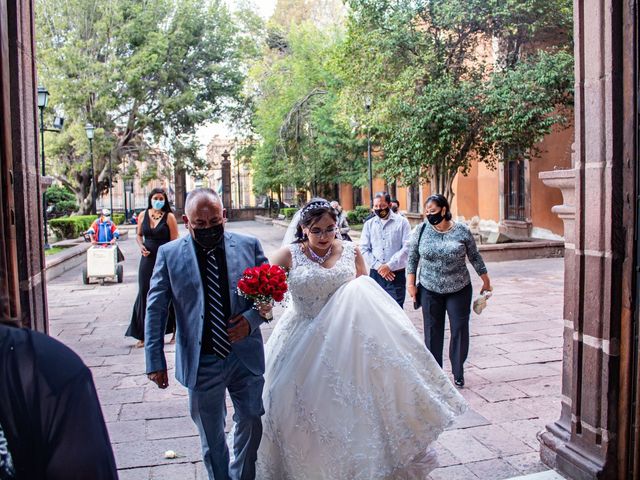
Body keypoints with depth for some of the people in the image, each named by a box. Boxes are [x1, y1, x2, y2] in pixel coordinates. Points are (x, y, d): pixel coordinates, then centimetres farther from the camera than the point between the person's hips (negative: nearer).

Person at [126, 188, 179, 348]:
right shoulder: (143, 215, 5)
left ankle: (176, 331, 22)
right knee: (144, 294, 4)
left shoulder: (169, 217, -7)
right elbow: (138, 235, 17)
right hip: (148, 260, 4)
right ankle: (143, 335, 14)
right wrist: (141, 246, -5)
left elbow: (174, 241, -8)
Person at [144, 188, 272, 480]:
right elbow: (155, 310, -1)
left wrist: (252, 318, -14)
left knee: (251, 422, 16)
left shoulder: (249, 245, -3)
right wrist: (155, 360, -5)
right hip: (201, 361, -1)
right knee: (211, 436, 16)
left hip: (245, 355, 1)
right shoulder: (169, 254, -5)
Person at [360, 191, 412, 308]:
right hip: (375, 273, 3)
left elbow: (407, 246, -9)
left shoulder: (402, 222, -1)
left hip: (396, 274, -3)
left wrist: (389, 265, -14)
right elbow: (364, 249, 4)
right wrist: (378, 266, -9)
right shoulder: (369, 224, 8)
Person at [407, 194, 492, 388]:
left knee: (460, 330, 2)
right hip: (430, 290, 1)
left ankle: (458, 373, 17)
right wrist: (411, 283, 0)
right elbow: (412, 257, 3)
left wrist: (486, 281, 8)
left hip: (459, 290, -1)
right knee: (432, 331, 7)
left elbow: (475, 257, 4)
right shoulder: (422, 230, -3)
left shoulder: (462, 230, -6)